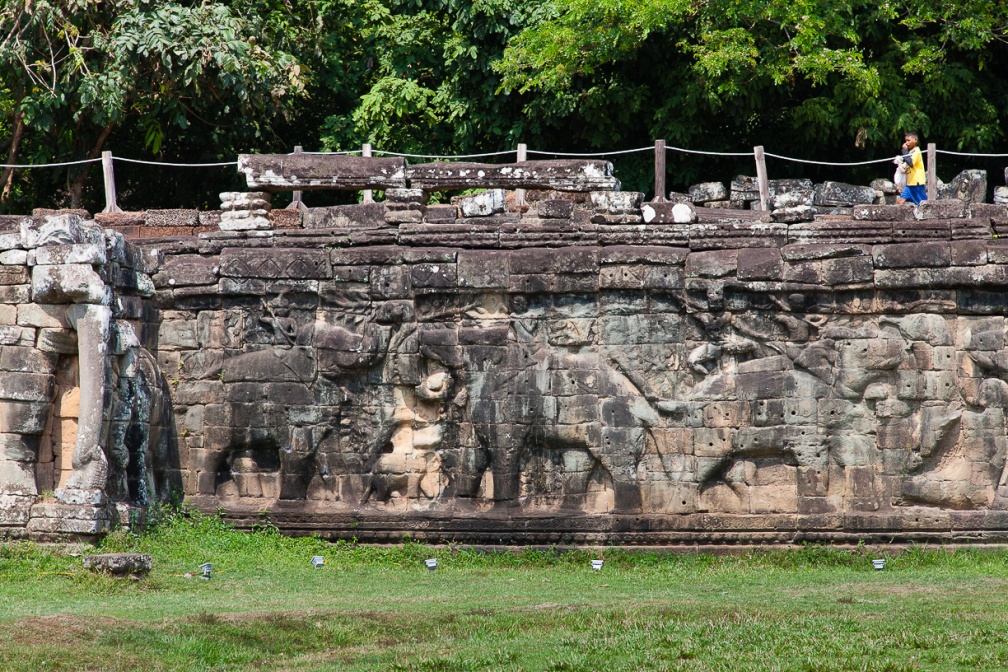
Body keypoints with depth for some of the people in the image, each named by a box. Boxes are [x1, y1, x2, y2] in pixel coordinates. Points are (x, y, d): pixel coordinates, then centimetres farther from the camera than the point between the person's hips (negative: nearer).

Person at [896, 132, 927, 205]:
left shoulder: (916, 152, -11)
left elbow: (910, 163, -25)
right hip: (910, 183, 9)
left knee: (923, 203, -5)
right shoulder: (910, 152, 17)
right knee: (900, 201, 1)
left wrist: (905, 151, -18)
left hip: (917, 183, -9)